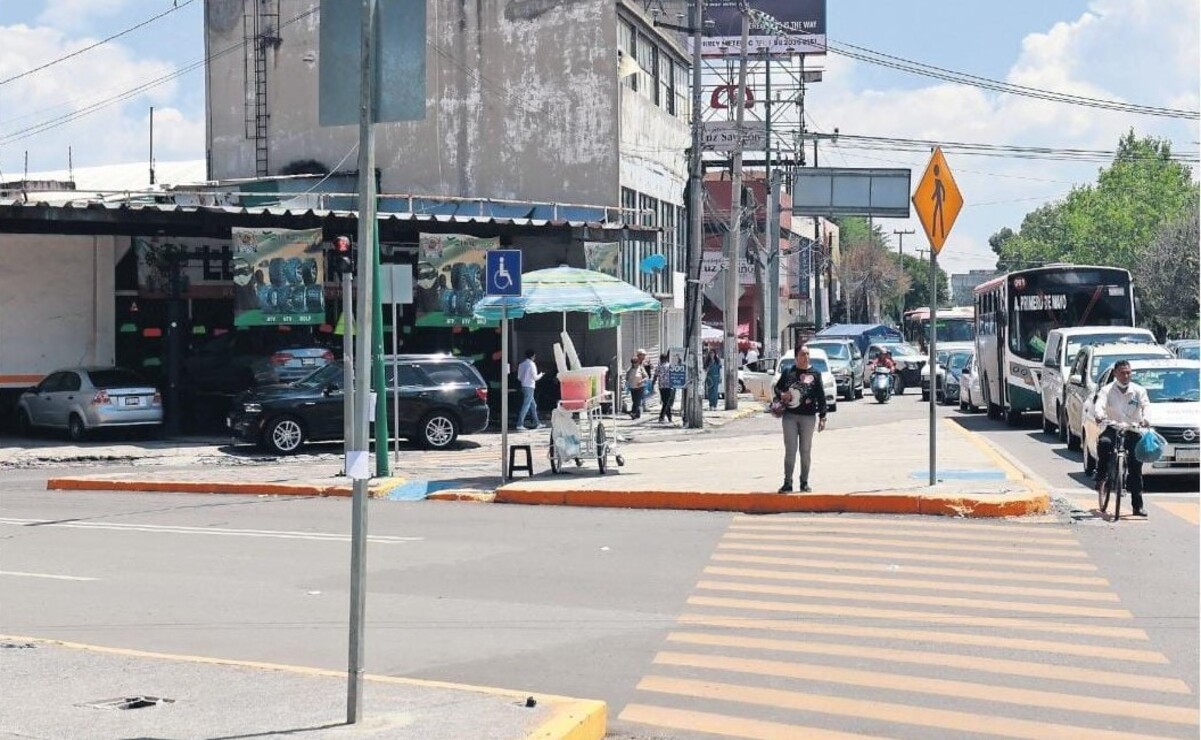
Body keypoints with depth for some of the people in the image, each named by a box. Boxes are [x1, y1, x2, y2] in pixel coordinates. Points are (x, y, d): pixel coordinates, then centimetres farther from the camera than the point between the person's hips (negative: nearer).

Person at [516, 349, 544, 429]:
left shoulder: (522, 364, 12)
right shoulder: (532, 364, -10)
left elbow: (519, 377, 13)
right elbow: (535, 377, -10)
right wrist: (540, 375, 8)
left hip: (523, 386, 9)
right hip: (529, 387, -8)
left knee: (533, 405, 14)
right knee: (526, 405, -10)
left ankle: (537, 423, 18)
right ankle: (520, 424, -14)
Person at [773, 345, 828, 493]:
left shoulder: (815, 374, 5)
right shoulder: (788, 372, 7)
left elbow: (821, 396, 3)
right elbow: (777, 387, 17)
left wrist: (822, 417, -3)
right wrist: (781, 395, -7)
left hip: (808, 416, 0)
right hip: (790, 415, 0)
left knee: (805, 451, 6)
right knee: (790, 450, -1)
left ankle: (804, 482, 15)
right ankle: (787, 482, 3)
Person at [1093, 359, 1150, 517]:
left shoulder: (1138, 390, 6)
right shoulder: (1107, 390, 3)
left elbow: (1146, 405, -9)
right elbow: (1099, 404, -14)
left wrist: (1144, 418, -32)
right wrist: (1098, 415, -38)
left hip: (1133, 429, 1)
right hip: (1112, 427, -1)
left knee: (1135, 466, -1)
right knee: (1104, 442, -36)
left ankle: (1138, 505, 3)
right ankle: (1101, 476, -15)